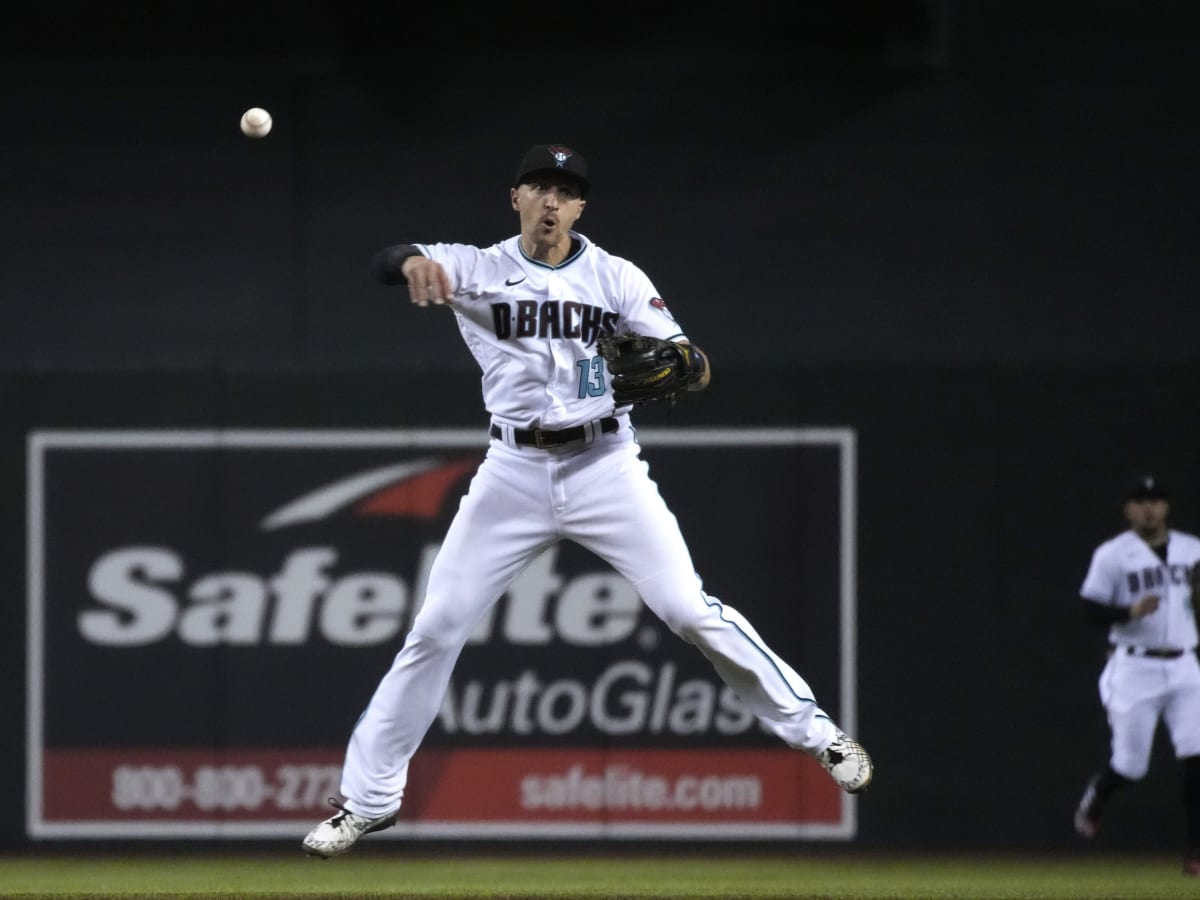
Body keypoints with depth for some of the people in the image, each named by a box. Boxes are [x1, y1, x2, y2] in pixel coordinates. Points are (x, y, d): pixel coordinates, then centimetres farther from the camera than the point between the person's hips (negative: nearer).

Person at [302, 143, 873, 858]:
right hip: (514, 471, 1)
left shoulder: (617, 279, -2)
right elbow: (387, 264, -19)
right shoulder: (478, 269, -2)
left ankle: (814, 732, 4)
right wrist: (413, 262, -45)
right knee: (436, 630, -1)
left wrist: (677, 362, -32)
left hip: (607, 469, -1)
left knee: (692, 611, -9)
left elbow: (696, 368, -6)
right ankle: (368, 799, 9)